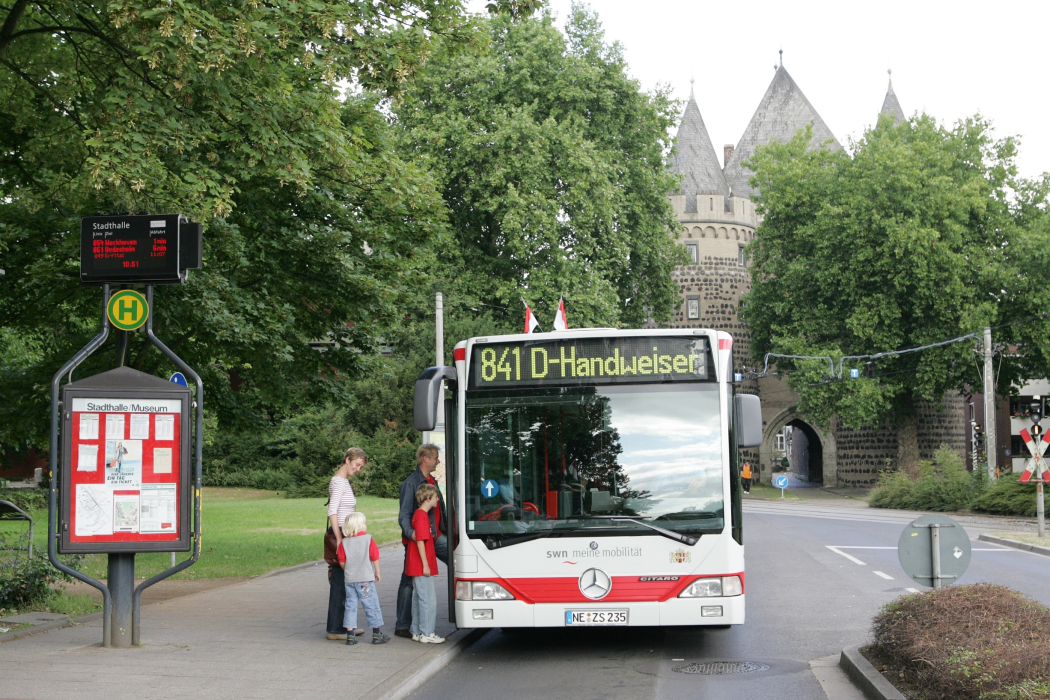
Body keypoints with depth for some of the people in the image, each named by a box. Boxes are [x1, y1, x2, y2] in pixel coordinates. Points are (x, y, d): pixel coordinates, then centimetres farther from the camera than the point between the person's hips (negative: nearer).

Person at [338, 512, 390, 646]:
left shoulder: (344, 542, 1)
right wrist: (377, 573, 8)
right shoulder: (368, 539, -7)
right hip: (366, 578, -3)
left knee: (350, 606, 9)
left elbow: (342, 562, 3)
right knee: (372, 605, 4)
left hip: (349, 579, 3)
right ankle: (377, 634, 8)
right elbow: (375, 558, -5)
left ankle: (350, 635, 8)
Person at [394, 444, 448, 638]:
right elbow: (404, 515, -18)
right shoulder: (411, 483, -12)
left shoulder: (432, 481, 14)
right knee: (409, 581, -2)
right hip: (417, 539, -8)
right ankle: (402, 626, 3)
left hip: (435, 536, 8)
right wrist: (409, 532, -35)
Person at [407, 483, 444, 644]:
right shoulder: (422, 516, -16)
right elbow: (420, 542, -20)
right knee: (428, 599, -6)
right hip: (422, 566, -10)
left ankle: (417, 632, 19)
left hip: (417, 567, 10)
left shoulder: (419, 514, 15)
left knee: (418, 598, 14)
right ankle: (426, 634, -3)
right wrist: (425, 565, -19)